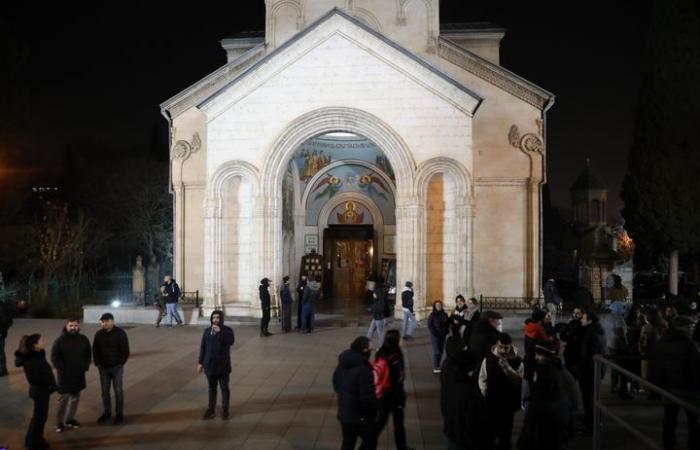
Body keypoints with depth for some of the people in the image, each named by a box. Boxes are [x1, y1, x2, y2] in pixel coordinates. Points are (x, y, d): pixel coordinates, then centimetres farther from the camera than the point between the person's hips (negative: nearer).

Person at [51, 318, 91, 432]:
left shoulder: (83, 340, 3)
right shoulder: (60, 341, -9)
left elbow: (88, 354, 12)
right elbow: (54, 358, -9)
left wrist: (85, 367, 0)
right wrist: (62, 370, -14)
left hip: (79, 375, 5)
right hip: (65, 375, -5)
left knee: (75, 398, 12)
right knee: (64, 399, -6)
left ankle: (70, 419, 25)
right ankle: (59, 422, 3)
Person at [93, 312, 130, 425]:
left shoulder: (120, 333, -8)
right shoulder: (98, 334, 1)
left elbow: (125, 350, -5)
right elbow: (95, 350, 9)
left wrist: (120, 363, -7)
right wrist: (97, 363, 1)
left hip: (117, 367, -3)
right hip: (103, 368, 3)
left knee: (118, 391, 0)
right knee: (105, 391, 9)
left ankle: (119, 414, 9)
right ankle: (106, 413, 23)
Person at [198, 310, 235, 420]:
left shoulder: (227, 330, -4)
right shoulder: (207, 331, 4)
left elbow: (230, 342, -22)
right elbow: (203, 347, 7)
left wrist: (220, 332, -25)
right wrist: (200, 362, 5)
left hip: (223, 365, -3)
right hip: (210, 364, 3)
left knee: (224, 388, 5)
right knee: (212, 388, 11)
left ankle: (225, 411, 15)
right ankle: (211, 410, 21)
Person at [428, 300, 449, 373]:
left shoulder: (444, 314, 7)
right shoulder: (432, 315, -5)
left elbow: (447, 324, 13)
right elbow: (430, 325, -6)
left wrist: (446, 331, -3)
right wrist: (434, 333, -14)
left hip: (442, 335, 5)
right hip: (435, 336, -5)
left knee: (440, 351, 7)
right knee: (436, 351, -8)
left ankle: (438, 366, 15)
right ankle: (435, 368, -6)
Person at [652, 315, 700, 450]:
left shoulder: (661, 343, 6)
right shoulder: (688, 344, -14)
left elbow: (655, 366, 10)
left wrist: (656, 383, 14)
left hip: (668, 387, 6)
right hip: (688, 387, -6)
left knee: (669, 419, 12)